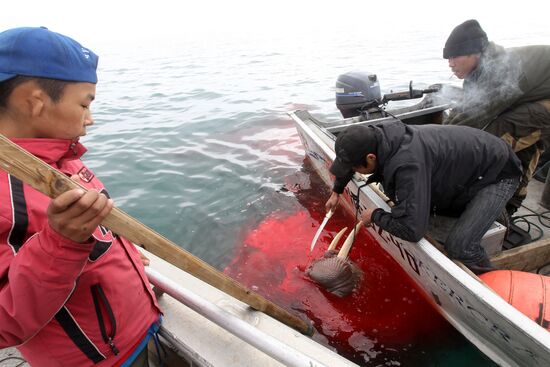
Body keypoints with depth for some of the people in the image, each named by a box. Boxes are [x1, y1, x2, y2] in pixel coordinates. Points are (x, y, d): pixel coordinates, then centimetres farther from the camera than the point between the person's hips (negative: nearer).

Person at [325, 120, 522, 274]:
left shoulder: (408, 164, -42)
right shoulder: (378, 135, -15)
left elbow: (412, 230, -42)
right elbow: (351, 159, 8)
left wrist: (375, 215, -24)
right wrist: (336, 191, 18)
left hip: (498, 171, -8)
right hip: (470, 162, 8)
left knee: (459, 246, -21)